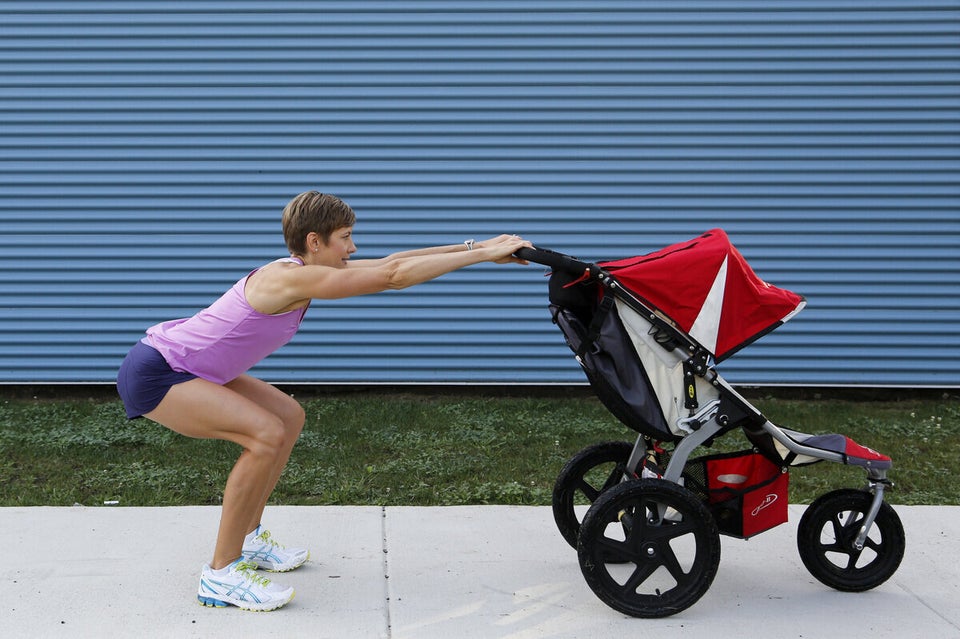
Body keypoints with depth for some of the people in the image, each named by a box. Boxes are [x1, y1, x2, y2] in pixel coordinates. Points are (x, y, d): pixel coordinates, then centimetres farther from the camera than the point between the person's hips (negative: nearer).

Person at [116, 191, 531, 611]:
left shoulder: (307, 268, 4)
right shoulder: (293, 278, -25)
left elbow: (388, 262, 5)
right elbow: (394, 276, -27)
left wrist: (476, 246, 1)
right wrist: (483, 255, -23)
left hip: (182, 366, 11)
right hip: (152, 374, -11)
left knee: (289, 417, 13)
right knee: (266, 434, -24)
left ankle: (248, 540, 24)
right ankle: (220, 575, -12)